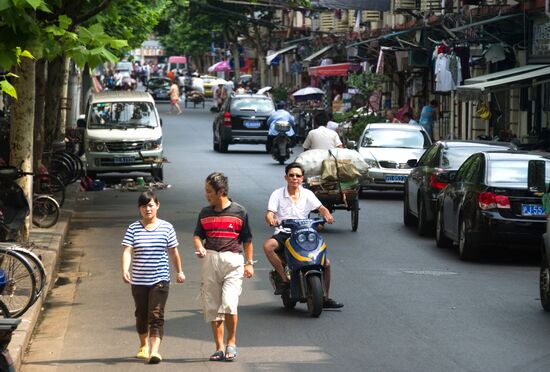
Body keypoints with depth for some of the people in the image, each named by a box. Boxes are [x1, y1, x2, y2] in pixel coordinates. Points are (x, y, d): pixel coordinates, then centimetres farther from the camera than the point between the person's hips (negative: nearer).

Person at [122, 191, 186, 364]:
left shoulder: (166, 227, 1)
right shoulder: (133, 228, -2)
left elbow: (173, 252, 11)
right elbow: (127, 251, -11)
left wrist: (179, 272, 19)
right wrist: (125, 271, -27)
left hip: (160, 280, -2)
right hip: (139, 280, 2)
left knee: (156, 315, -12)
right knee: (141, 315, 16)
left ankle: (155, 350, -18)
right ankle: (144, 345, 37)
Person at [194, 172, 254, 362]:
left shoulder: (239, 212, 2)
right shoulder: (205, 213, 11)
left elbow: (247, 240, 7)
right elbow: (198, 234, 14)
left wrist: (249, 263, 4)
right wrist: (199, 247, -8)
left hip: (232, 261, -4)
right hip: (210, 260, 4)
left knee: (229, 304, -17)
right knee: (212, 307, 3)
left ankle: (231, 343, 1)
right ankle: (219, 348, 11)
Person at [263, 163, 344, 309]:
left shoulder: (307, 194, 7)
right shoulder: (277, 194, 0)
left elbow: (320, 207, -3)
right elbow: (269, 214, -9)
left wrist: (327, 214, -27)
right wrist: (271, 220, -33)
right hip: (283, 233, -2)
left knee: (326, 263, -7)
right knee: (267, 246, -35)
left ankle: (325, 298, 11)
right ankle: (285, 279, -24)